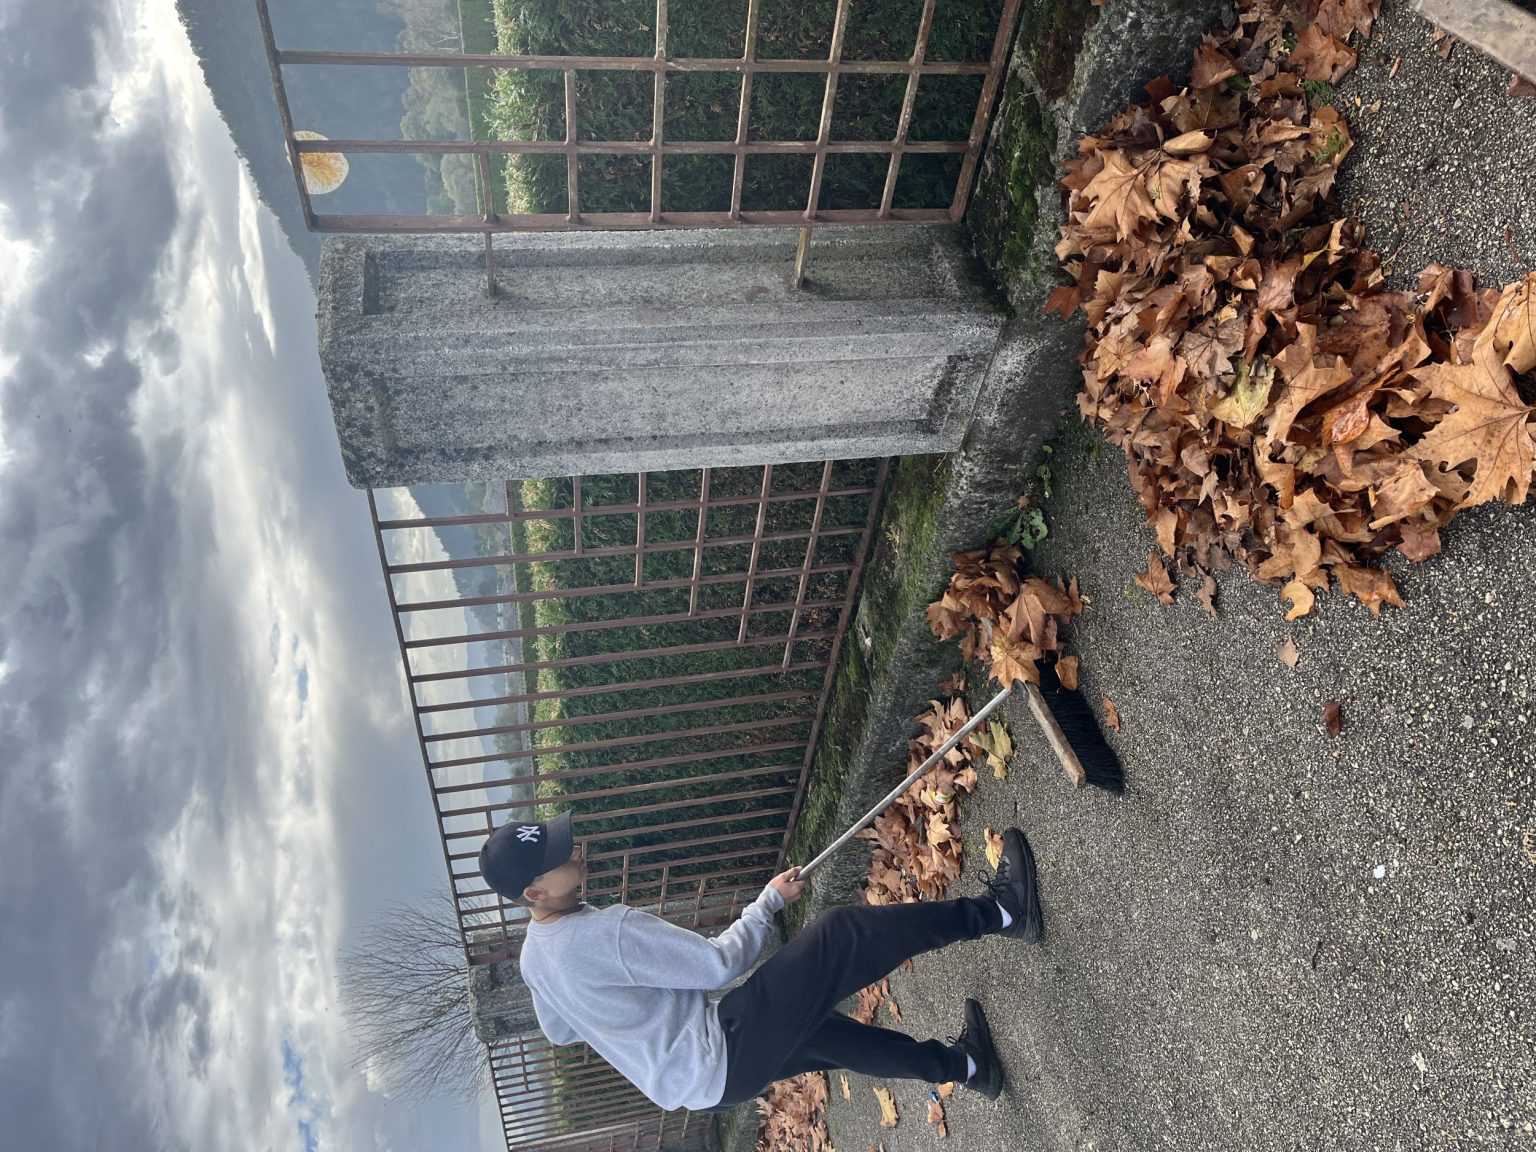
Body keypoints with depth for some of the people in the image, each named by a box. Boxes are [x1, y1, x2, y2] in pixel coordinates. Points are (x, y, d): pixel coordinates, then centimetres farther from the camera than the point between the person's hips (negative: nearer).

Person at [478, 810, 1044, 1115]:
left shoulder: (532, 959, 2)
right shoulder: (610, 931, -28)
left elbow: (559, 1031, 20)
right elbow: (720, 963, -21)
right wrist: (771, 899, -7)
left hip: (690, 1086, 9)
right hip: (721, 1063, -9)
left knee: (823, 1033, 27)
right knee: (838, 934, -13)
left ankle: (962, 1065, 41)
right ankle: (997, 912, -3)